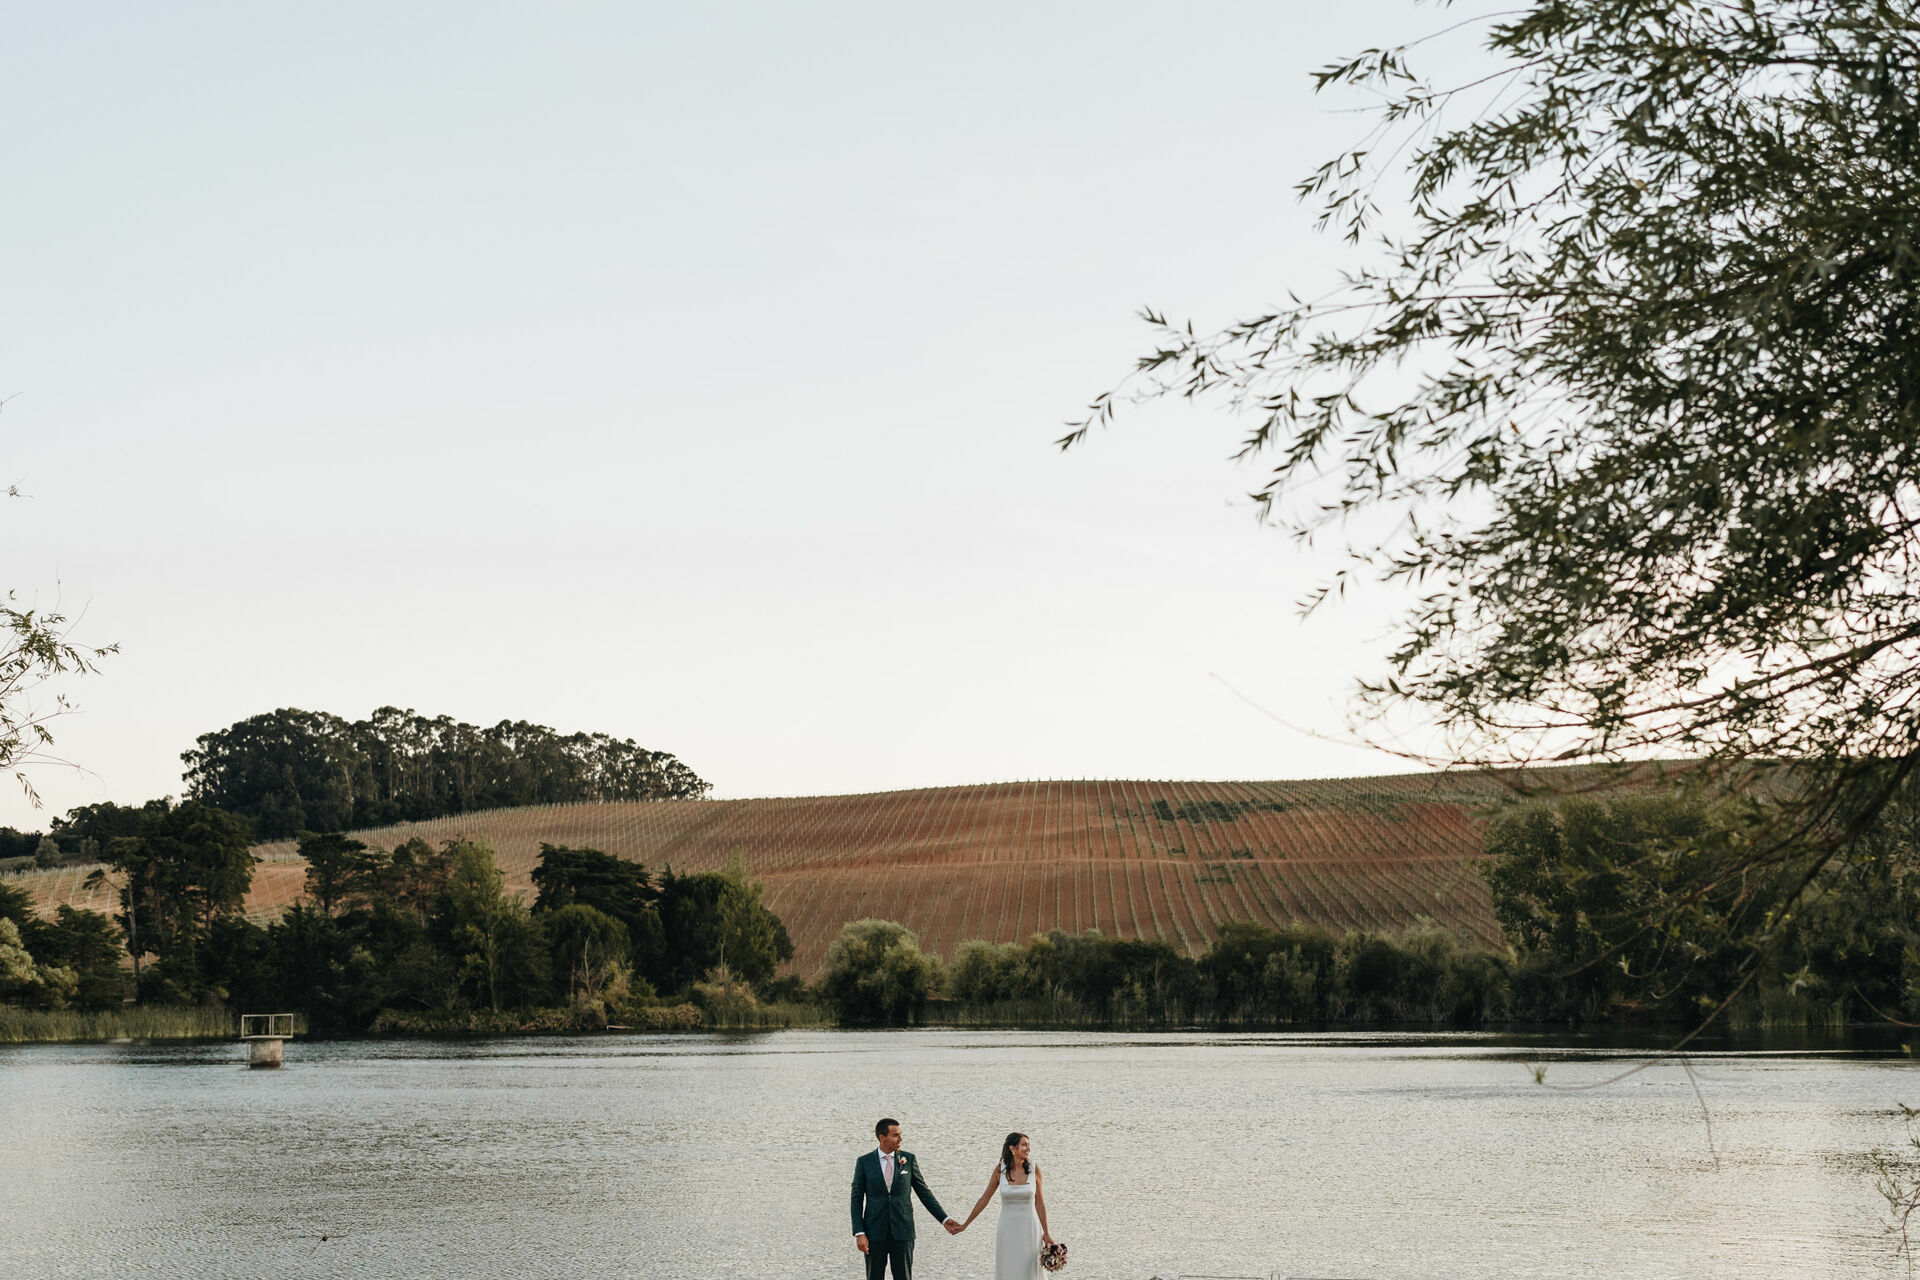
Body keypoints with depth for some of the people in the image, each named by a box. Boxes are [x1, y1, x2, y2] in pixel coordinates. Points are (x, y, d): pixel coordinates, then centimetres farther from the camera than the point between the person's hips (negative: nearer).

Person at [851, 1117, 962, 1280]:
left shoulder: (908, 1159, 3)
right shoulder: (864, 1162, -1)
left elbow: (924, 1192, 8)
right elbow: (856, 1200, -1)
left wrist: (944, 1219, 1)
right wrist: (859, 1234, -9)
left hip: (902, 1233, 1)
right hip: (875, 1233, -1)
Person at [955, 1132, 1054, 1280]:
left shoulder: (1034, 1169, -5)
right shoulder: (1000, 1170, -5)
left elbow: (1039, 1202, 2)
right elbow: (984, 1199, 4)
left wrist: (1046, 1233, 4)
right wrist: (965, 1225, 6)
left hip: (1029, 1229, 0)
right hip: (1007, 1229, 0)